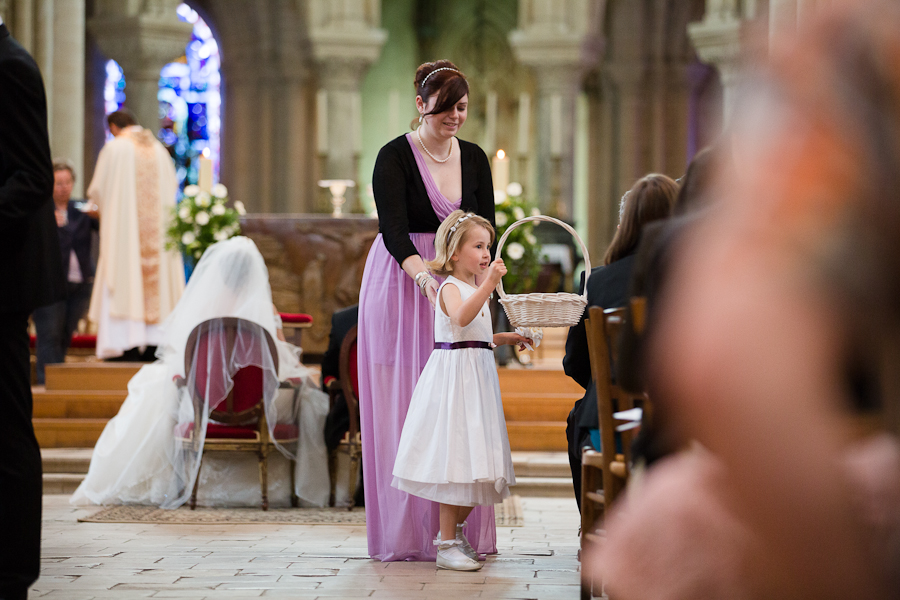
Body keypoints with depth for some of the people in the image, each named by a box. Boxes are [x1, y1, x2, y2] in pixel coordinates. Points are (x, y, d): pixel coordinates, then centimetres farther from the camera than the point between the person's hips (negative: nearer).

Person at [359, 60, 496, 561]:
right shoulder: (395, 157, -9)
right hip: (402, 287, -4)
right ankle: (407, 533, 1)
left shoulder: (474, 158, 7)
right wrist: (425, 276, -38)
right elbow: (393, 228, -20)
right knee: (403, 406, -4)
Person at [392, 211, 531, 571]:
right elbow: (461, 318, -35)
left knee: (473, 459, 11)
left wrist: (507, 338, 25)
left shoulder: (476, 288, 17)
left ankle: (453, 531, 25)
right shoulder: (450, 289, -12)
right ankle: (446, 545, -3)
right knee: (453, 458, -8)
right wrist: (489, 284, -40)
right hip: (454, 377, -9)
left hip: (477, 378, 9)